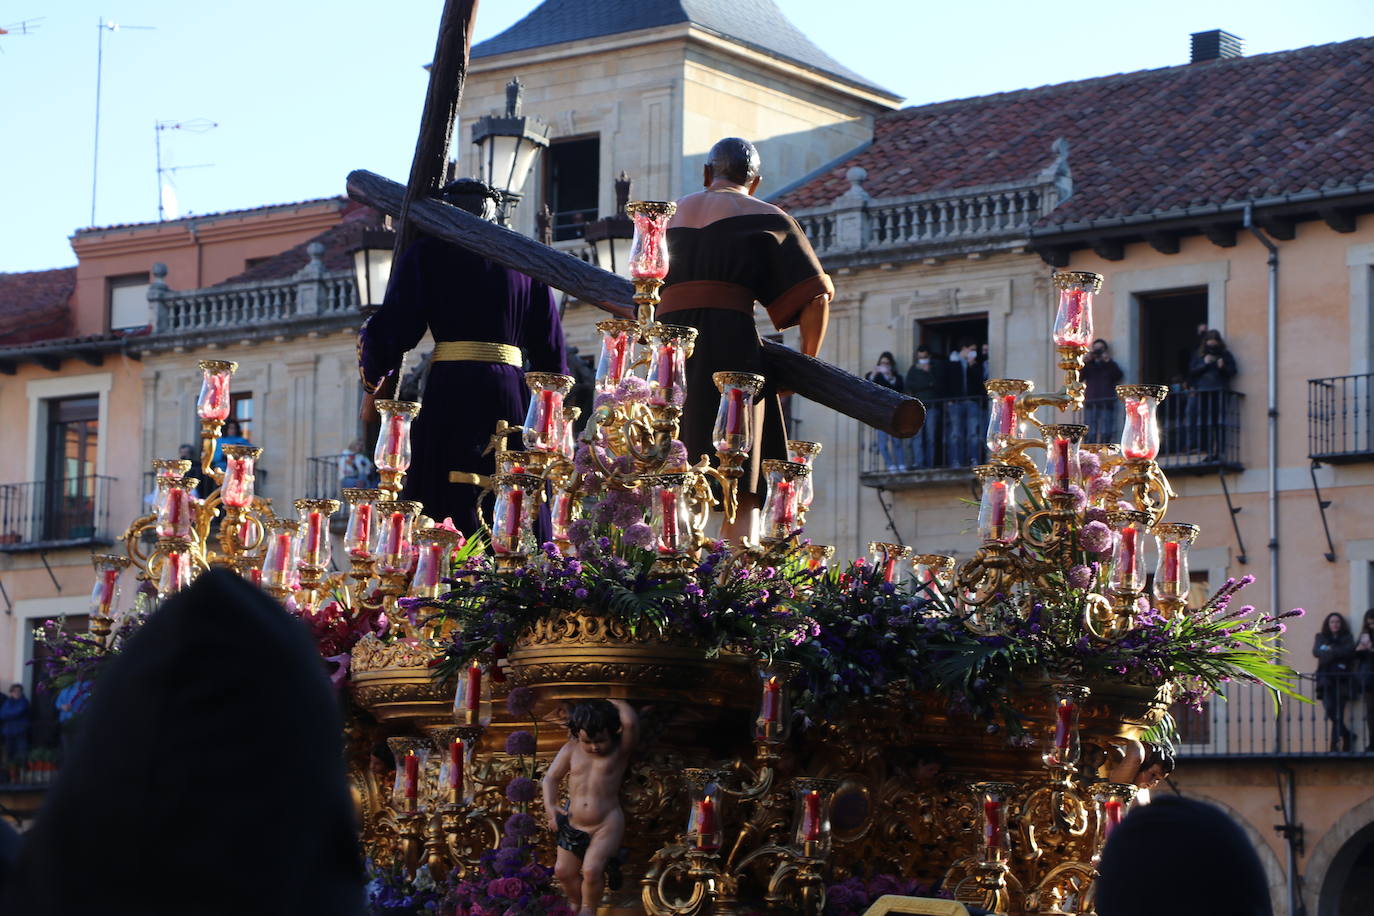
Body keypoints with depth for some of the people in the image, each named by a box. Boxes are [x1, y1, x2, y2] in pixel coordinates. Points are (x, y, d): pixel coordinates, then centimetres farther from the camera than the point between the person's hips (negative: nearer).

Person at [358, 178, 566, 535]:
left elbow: (393, 328, 0)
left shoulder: (428, 252, 7)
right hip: (514, 395, 3)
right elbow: (551, 349, 14)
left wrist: (372, 386, 14)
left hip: (452, 391, -3)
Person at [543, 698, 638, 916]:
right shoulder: (571, 750, -2)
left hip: (606, 826, -5)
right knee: (563, 871, 11)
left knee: (591, 870, -20)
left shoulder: (619, 751, -11)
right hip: (573, 825, 5)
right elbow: (551, 778, 7)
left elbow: (630, 722, -29)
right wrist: (550, 806, -7)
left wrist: (613, 702, -13)